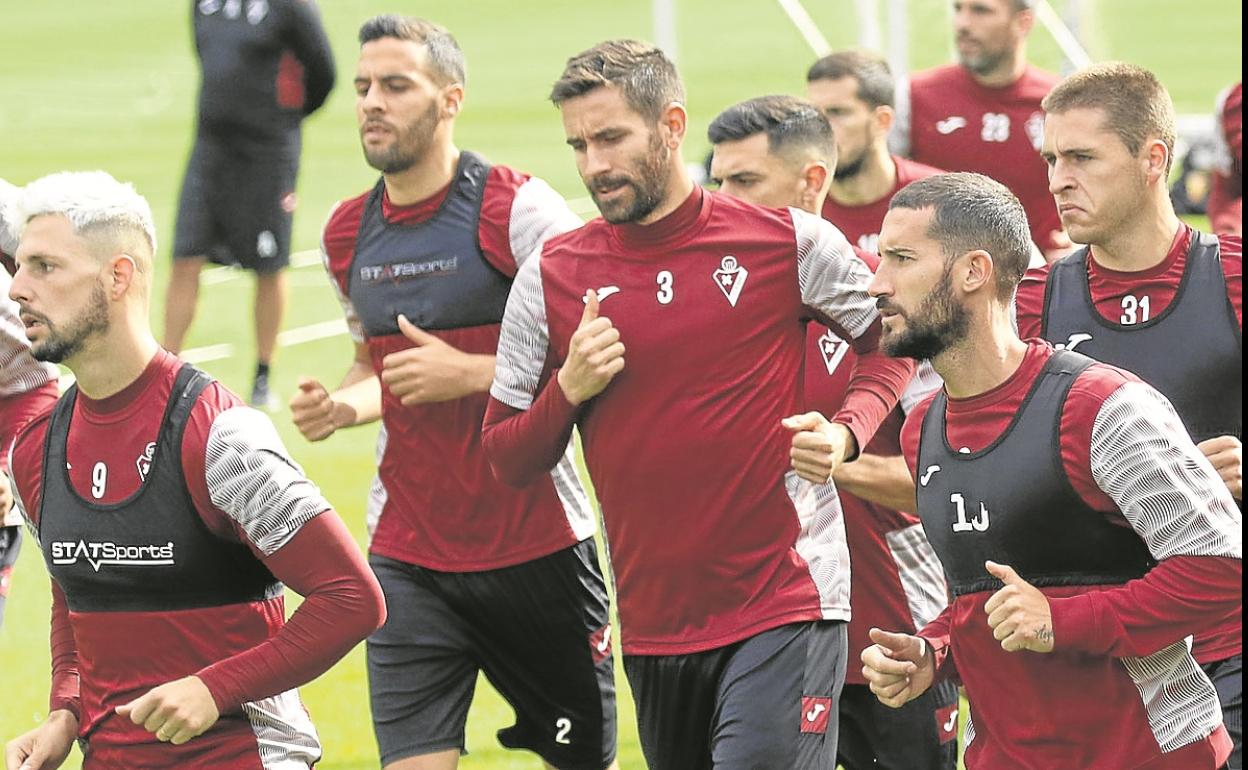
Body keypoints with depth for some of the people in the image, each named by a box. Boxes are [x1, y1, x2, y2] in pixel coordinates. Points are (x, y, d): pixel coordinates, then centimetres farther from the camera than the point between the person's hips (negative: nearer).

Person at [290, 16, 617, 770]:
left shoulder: (515, 209, -11)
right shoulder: (349, 233, 8)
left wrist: (468, 374, -20)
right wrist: (342, 405, 3)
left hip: (536, 546, -4)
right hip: (408, 558, 4)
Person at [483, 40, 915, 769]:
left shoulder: (786, 239, -4)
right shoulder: (552, 276, 3)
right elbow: (509, 460, 8)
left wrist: (847, 431, -7)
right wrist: (569, 389, -11)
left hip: (784, 606, -4)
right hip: (653, 621, 4)